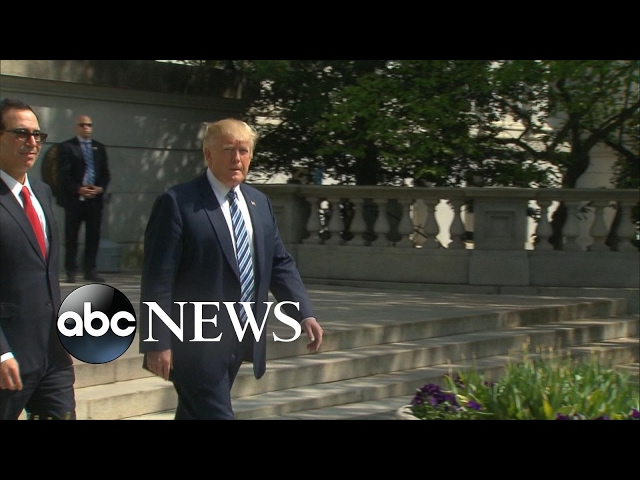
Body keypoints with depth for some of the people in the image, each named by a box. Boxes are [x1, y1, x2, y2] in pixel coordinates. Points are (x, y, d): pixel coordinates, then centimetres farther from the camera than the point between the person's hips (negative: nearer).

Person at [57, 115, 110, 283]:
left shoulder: (100, 148, 15)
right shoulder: (67, 147, 1)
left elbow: (105, 173, 13)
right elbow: (63, 174, -5)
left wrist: (101, 188, -6)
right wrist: (78, 189, -16)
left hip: (95, 198, 4)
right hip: (74, 199, -4)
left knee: (93, 236, 2)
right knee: (71, 236, 0)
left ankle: (90, 271, 7)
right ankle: (71, 272, 4)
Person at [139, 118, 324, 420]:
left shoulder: (260, 203, 12)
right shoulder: (177, 203, -10)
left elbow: (280, 265, 14)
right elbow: (158, 278, -13)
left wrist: (304, 315, 0)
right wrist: (157, 342, -17)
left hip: (238, 342, 7)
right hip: (197, 343, -7)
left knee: (195, 413, 17)